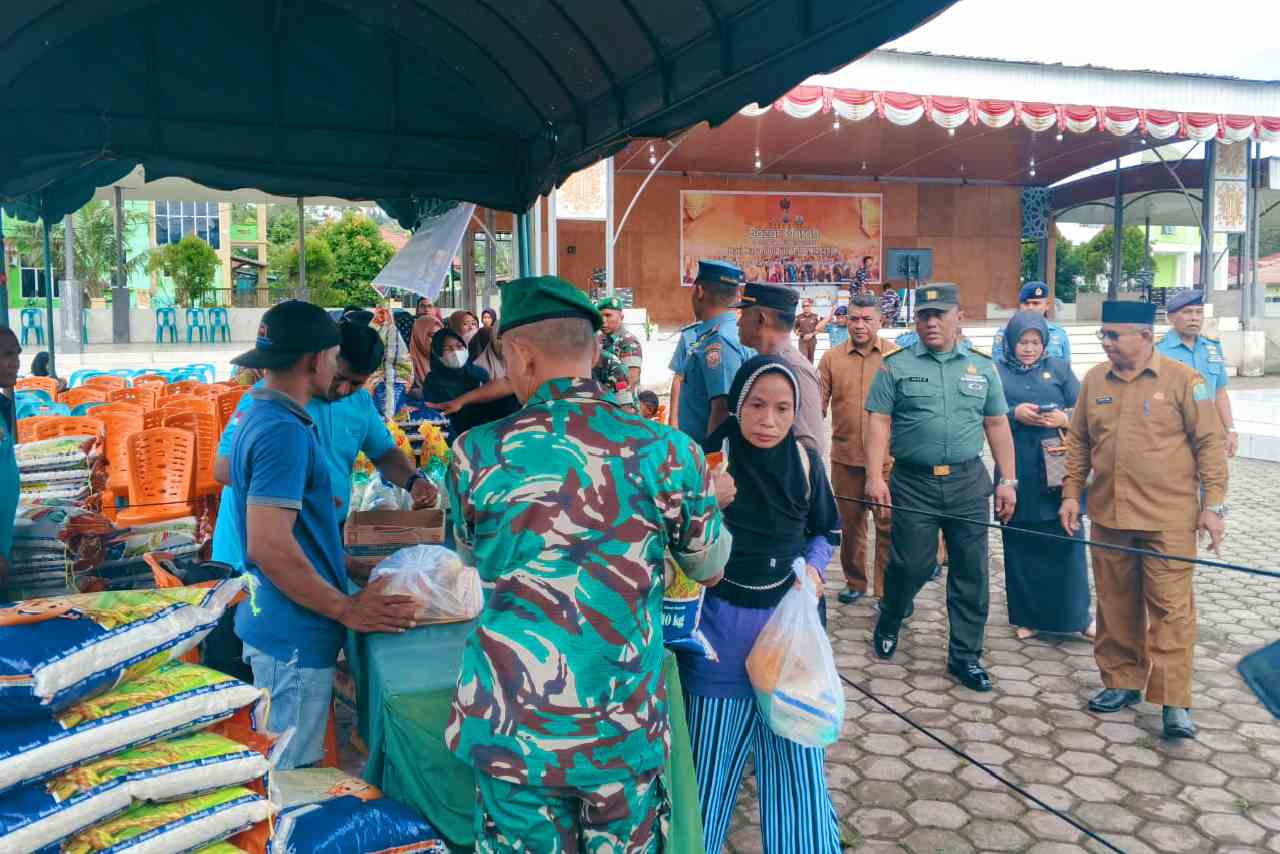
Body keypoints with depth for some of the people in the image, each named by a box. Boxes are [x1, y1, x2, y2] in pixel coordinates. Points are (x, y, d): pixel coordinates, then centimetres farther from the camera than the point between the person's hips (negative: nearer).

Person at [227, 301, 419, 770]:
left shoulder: (259, 414, 10)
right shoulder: (284, 431, -21)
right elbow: (268, 545, -27)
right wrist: (348, 610, -19)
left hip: (270, 623, 10)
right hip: (295, 638, -10)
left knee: (281, 772, 23)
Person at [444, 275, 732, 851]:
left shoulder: (477, 454, -8)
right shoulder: (667, 452, -10)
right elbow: (709, 569, 6)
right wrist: (711, 498, 26)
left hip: (509, 724, 0)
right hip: (623, 726, 0)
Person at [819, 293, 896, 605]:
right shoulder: (831, 358, 5)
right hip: (845, 457, 2)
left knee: (888, 524, 1)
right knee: (850, 523, 14)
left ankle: (887, 590, 13)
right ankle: (855, 581, 30)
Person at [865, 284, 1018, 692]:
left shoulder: (982, 366, 10)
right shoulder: (896, 366, 1)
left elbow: (997, 425, 11)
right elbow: (879, 423, -3)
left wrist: (1007, 480, 7)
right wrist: (875, 476, -12)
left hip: (969, 481, 3)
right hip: (913, 483, -2)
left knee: (971, 571, 5)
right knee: (911, 564, 2)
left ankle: (965, 655, 19)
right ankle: (888, 623, 31)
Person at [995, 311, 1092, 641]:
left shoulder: (1059, 369, 9)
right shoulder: (996, 372, 6)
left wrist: (1065, 418, -16)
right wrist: (1014, 414, -16)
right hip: (1017, 473, 0)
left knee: (1066, 541, 2)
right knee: (1021, 545, 6)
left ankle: (1076, 616, 15)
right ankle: (1026, 616, 18)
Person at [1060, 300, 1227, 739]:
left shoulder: (1182, 379, -5)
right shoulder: (1094, 380, 7)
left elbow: (1210, 443, -4)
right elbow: (1079, 442, 13)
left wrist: (1213, 504, -6)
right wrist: (1071, 493, 9)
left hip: (1168, 520, -4)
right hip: (1108, 517, 4)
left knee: (1171, 607, -1)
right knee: (1116, 604, 12)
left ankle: (1175, 702, 6)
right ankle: (1121, 682, 26)